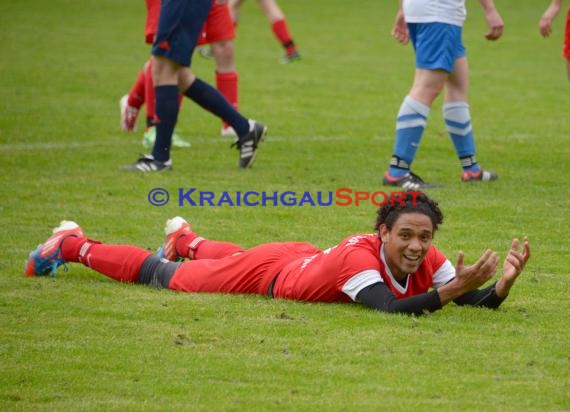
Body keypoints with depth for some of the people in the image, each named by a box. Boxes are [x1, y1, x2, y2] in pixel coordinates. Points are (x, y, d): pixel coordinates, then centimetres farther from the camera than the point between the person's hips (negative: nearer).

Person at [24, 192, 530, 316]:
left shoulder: (428, 259, -26)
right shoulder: (361, 256, -44)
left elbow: (473, 302, -27)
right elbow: (389, 309, -56)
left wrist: (501, 286, -46)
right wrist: (449, 292, -63)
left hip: (302, 261, 6)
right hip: (271, 270, -5)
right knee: (162, 276, 15)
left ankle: (185, 239, 71)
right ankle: (71, 244, 37)